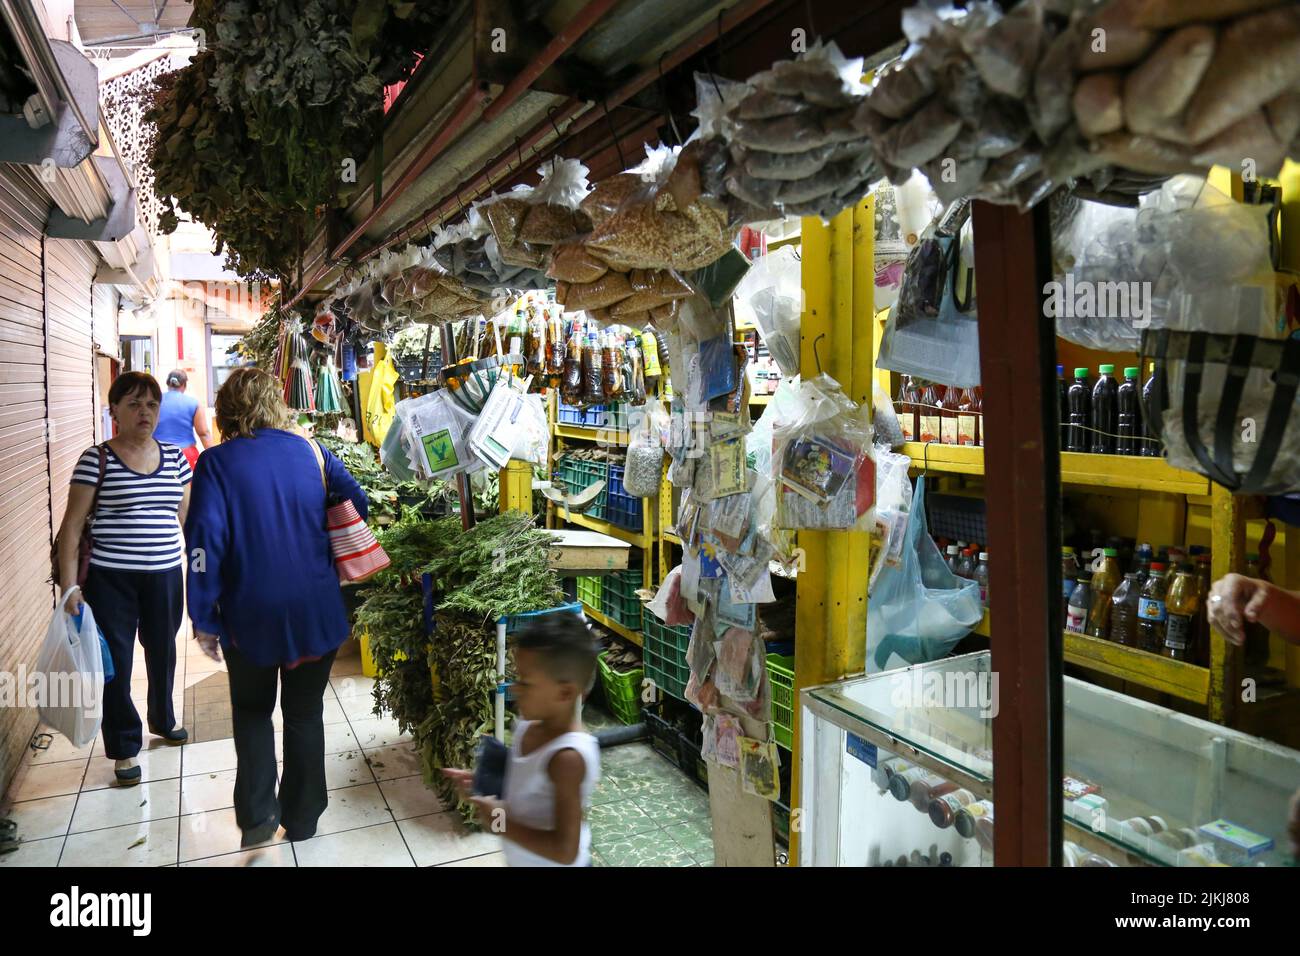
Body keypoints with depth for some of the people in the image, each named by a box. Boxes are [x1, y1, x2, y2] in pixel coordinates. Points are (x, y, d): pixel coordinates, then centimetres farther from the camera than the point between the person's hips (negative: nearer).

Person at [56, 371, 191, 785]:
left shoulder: (174, 457, 5)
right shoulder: (96, 460, -6)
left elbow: (187, 517, 13)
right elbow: (72, 525, -6)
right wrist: (69, 585, -11)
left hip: (165, 576, 4)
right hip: (111, 579, -3)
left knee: (163, 653, 18)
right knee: (116, 661, 4)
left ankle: (163, 719, 43)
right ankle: (124, 747, 22)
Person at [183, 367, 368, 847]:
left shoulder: (216, 462, -8)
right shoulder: (311, 452, -1)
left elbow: (205, 542, -13)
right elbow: (359, 503, 3)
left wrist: (204, 619, -7)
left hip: (251, 614, -1)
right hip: (317, 610, 2)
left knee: (252, 710, 21)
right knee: (305, 713, 17)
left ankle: (257, 816, 12)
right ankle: (301, 821, 27)